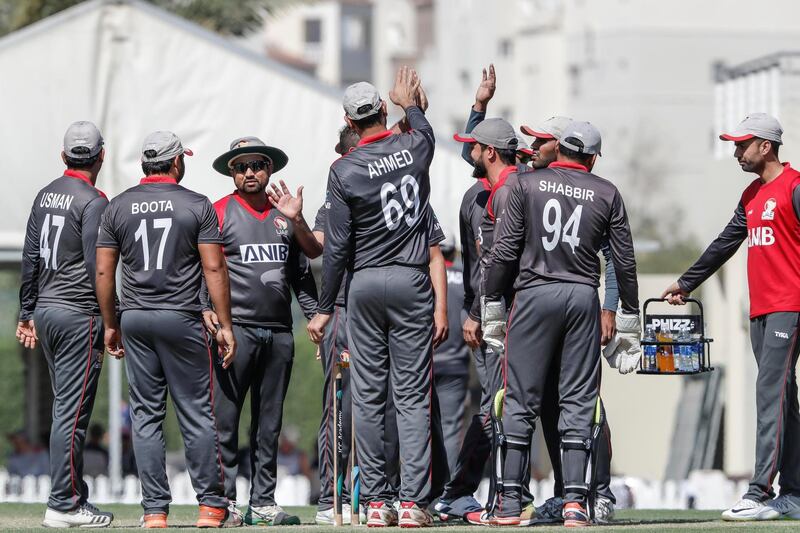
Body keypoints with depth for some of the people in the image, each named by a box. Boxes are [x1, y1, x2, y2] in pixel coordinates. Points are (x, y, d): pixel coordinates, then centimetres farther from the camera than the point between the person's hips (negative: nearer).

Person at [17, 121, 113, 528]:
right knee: (73, 413, -7)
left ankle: (74, 496, 16)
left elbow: (30, 259, 15)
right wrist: (111, 325, -12)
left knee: (65, 409, 13)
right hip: (78, 315, -8)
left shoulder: (45, 196, 12)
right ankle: (63, 505, -8)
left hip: (45, 312, 8)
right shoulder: (93, 202, -12)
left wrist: (26, 313, 20)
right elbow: (97, 268, -16)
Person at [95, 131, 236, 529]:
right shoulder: (197, 206, -3)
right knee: (197, 414, 3)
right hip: (182, 319, -3)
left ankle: (154, 510, 2)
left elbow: (104, 271, 4)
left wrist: (111, 325, 13)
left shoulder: (118, 207, 6)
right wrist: (225, 326, -3)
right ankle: (211, 504, 4)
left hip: (134, 319, 3)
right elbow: (214, 268, -6)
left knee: (146, 415, 5)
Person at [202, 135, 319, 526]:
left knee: (269, 425, 7)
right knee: (225, 421, -8)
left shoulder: (284, 215, 16)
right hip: (236, 329, -5)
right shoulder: (220, 212, 2)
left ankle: (263, 503, 11)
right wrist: (205, 308, -15)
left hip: (279, 332, 5)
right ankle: (224, 501, -5)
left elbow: (311, 255, 18)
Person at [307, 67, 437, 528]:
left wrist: (325, 308, 2)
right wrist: (410, 104, 47)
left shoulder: (344, 171, -7)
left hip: (364, 285, -1)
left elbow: (338, 247, -6)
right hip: (411, 282, 1)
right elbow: (426, 131, 26)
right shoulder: (414, 147, -2)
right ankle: (413, 502, -8)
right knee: (412, 395, -1)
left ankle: (376, 501, 4)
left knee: (369, 397, 5)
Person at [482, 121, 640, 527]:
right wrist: (628, 321, 12)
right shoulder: (606, 193, 6)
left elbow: (504, 250, -2)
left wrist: (492, 306, 4)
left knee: (520, 400, 2)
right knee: (578, 401, 4)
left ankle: (510, 503, -1)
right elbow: (625, 261, 6)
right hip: (584, 296, 1)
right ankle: (574, 501, -3)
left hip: (534, 295, -1)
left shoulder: (527, 184, 2)